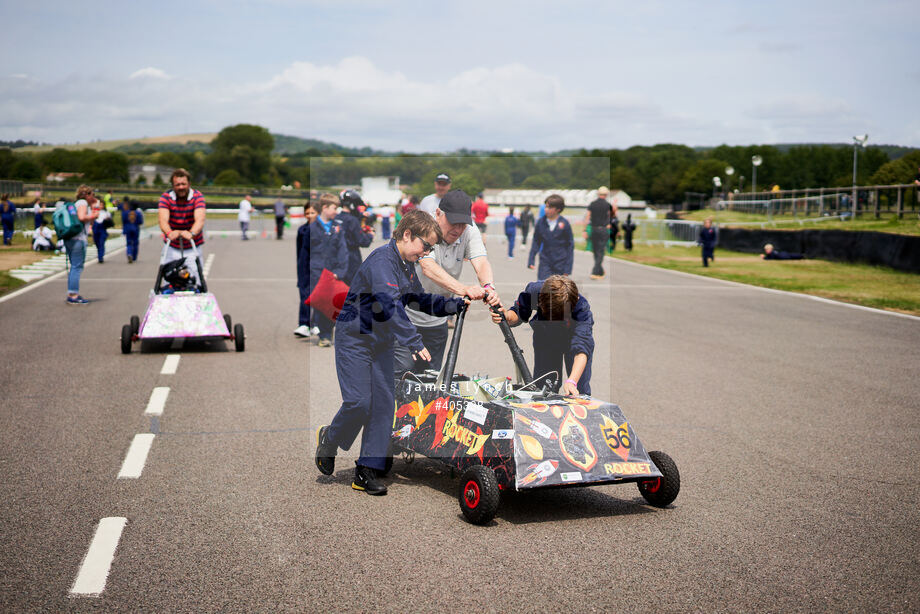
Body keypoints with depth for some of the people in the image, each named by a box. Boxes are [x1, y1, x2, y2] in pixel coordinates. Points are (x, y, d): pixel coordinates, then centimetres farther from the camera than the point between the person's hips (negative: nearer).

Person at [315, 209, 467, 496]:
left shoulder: (407, 265, 8)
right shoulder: (382, 260, -21)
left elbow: (419, 298, 17)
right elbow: (389, 306, -31)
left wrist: (455, 304, 4)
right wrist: (414, 342, -35)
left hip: (382, 343, 8)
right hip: (355, 339, -8)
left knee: (383, 404, 1)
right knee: (358, 402, -12)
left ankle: (367, 471, 6)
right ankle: (329, 439, 18)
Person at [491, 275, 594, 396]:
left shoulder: (582, 307, -40)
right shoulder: (534, 290, -34)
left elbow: (581, 349, -48)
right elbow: (519, 314, -13)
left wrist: (572, 381, -61)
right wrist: (507, 316, -37)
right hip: (545, 338, 2)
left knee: (579, 391, -9)